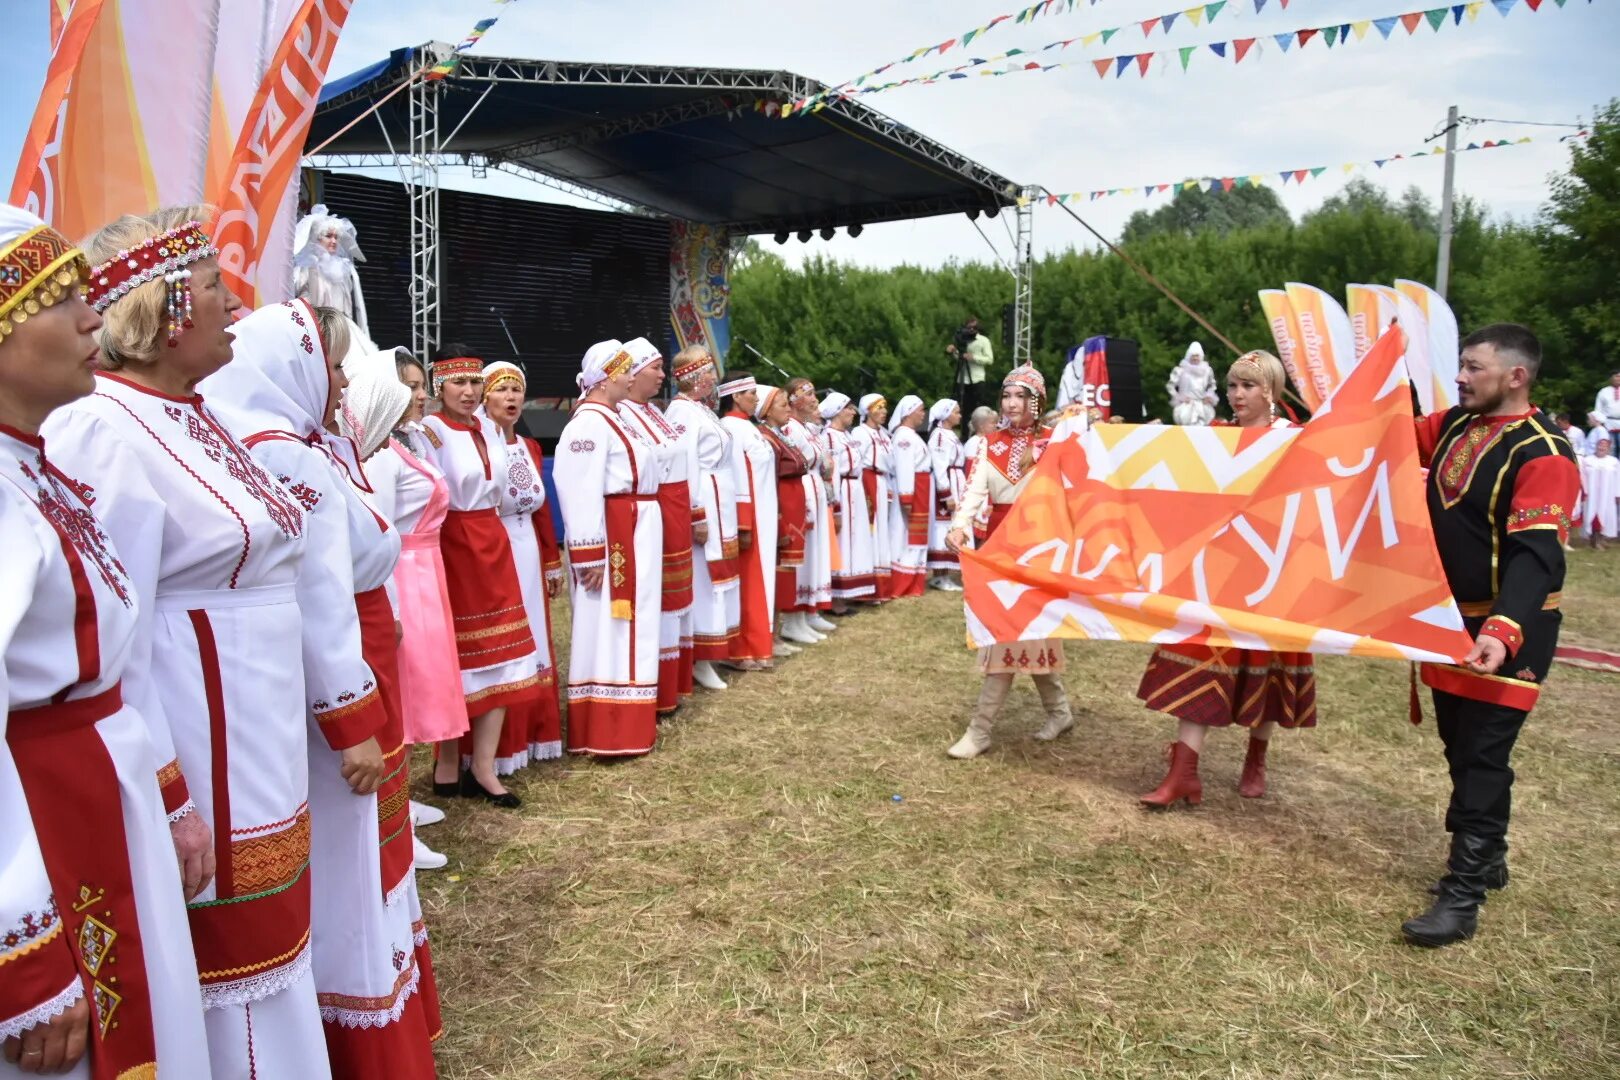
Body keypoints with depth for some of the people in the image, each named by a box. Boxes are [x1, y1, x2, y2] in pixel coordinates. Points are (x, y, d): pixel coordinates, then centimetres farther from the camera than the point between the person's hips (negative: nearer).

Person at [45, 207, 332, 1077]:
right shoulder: (103, 433, -18)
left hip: (260, 739, 9)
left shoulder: (196, 419, 10)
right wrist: (166, 805, -20)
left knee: (263, 954, 21)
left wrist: (346, 713, 16)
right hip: (194, 757, -9)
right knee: (226, 967, 7)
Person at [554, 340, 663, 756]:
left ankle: (621, 723, 25)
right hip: (614, 539, -10)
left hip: (634, 537, 10)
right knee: (608, 630, -4)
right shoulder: (590, 422, -16)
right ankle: (608, 733, 3)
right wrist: (591, 556, -24)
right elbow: (583, 493, -22)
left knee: (626, 629, 15)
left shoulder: (610, 419, 16)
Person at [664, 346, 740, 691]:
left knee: (714, 581, 13)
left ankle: (709, 653, 22)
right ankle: (699, 660, 3)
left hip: (721, 508, 10)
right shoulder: (681, 412, -14)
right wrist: (696, 518, -24)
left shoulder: (702, 410, 15)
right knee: (703, 581, -4)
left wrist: (723, 514, 17)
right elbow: (684, 469, -20)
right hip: (703, 508, -10)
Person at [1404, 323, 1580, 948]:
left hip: (1504, 630, -8)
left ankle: (1464, 894, 2)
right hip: (1451, 620, 8)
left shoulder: (1542, 454, -20)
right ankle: (1487, 859, 35)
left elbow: (1536, 556, -30)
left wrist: (1503, 632, -43)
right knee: (1458, 745, 17)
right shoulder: (1456, 424, 4)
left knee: (1483, 757, -5)